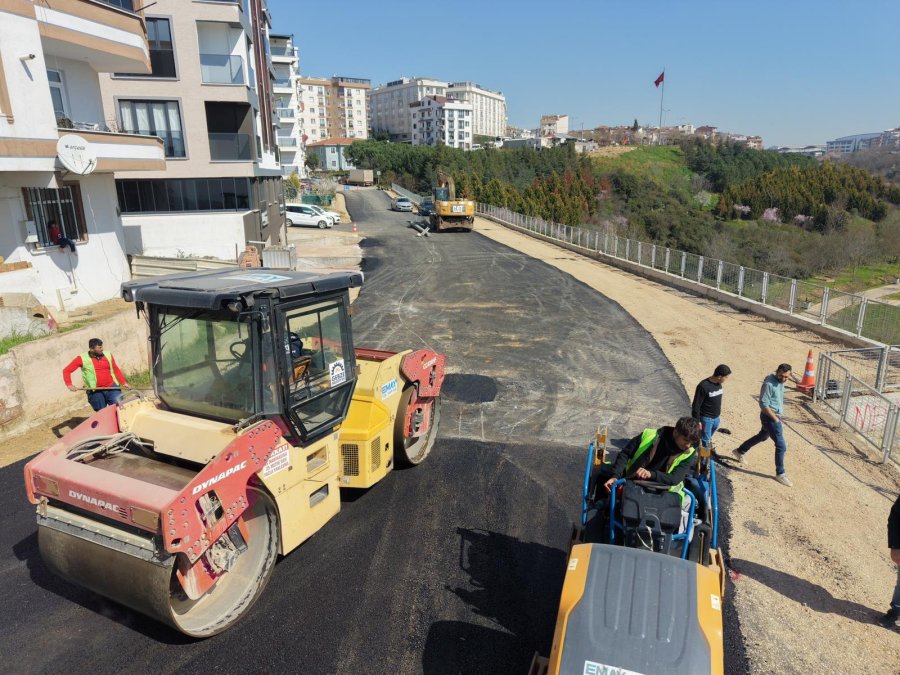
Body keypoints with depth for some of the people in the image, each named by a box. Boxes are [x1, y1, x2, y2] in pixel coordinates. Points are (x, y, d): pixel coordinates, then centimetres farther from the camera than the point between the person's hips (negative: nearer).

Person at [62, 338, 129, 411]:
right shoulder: (82, 359, -1)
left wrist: (124, 382, 6)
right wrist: (69, 385, -9)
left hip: (112, 388, 1)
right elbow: (66, 370, 4)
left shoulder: (108, 355, 7)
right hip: (95, 392, -1)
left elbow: (116, 370, 15)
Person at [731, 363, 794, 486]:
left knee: (762, 436, 27)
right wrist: (775, 419, -19)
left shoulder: (780, 381, 2)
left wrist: (778, 416, 16)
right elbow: (763, 405, -24)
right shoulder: (769, 384, -25)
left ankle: (739, 451, 43)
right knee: (781, 446, -5)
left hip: (776, 416, 9)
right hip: (769, 417, -9)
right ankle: (780, 474, 10)